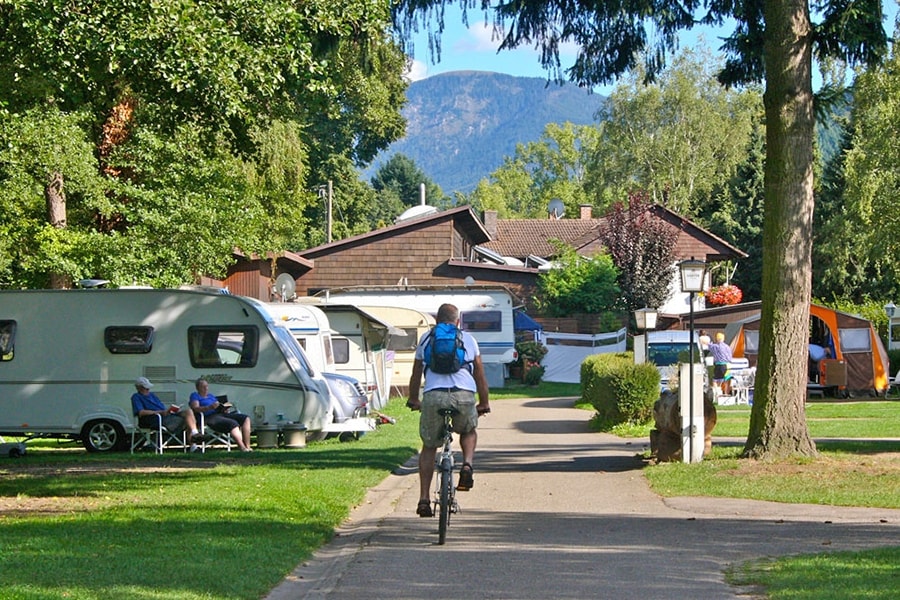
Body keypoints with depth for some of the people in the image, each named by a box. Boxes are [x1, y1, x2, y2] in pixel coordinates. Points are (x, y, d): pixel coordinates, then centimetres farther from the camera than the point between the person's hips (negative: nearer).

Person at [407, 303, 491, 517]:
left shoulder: (426, 339, 22)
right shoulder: (468, 339, 22)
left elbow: (416, 374, 30)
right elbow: (480, 375, 26)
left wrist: (413, 400, 45)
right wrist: (484, 403, 37)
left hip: (434, 395, 0)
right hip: (464, 395, 0)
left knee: (429, 447, 16)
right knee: (469, 431, 31)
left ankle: (424, 499, 8)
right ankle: (467, 464, 3)